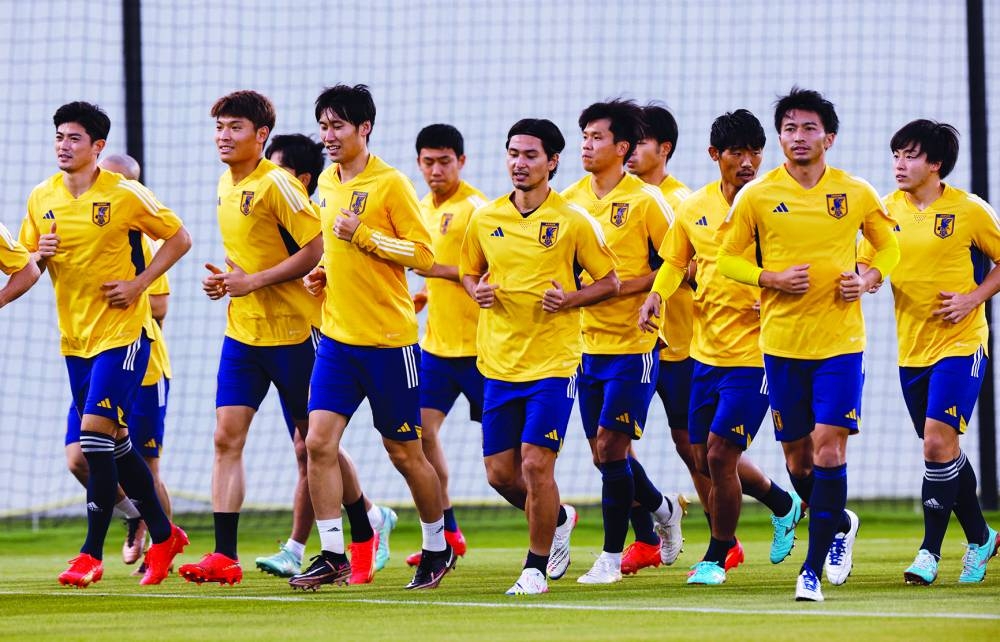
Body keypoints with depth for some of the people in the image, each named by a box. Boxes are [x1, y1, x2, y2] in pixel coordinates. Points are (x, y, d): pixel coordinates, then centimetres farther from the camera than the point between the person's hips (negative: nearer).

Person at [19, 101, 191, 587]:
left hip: (121, 332, -6)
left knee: (95, 430, -16)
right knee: (116, 444, 11)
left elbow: (179, 238, -1)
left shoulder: (125, 195, -9)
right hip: (74, 336, 6)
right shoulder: (41, 199, 6)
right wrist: (40, 256, -9)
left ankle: (92, 554, -12)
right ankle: (163, 537, 26)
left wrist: (138, 284, -11)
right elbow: (29, 265, 15)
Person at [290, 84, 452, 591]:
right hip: (337, 336, 6)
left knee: (404, 452, 5)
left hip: (388, 339, -6)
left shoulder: (391, 184, -10)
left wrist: (364, 236, -21)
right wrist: (321, 274, 8)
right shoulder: (327, 183, 11)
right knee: (319, 442, -8)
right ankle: (332, 555, -4)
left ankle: (438, 546, 24)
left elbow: (424, 254, -12)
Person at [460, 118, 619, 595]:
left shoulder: (573, 221, -5)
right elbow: (469, 271, 20)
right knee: (500, 472, 5)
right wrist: (476, 291, -2)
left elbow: (609, 281, 2)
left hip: (552, 362, -4)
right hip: (499, 362, 4)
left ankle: (537, 568, 3)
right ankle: (557, 519, 35)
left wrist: (570, 299, -15)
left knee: (535, 462, -12)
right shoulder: (484, 219, 6)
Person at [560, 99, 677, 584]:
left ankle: (611, 556, -1)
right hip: (586, 341, 6)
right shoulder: (571, 198, 7)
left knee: (610, 445, -9)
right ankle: (663, 509, 36)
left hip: (632, 343, -6)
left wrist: (628, 286, -17)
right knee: (604, 450, 10)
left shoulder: (645, 201, -9)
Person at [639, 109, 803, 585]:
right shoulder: (694, 209, 4)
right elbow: (675, 261, 17)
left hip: (753, 352, -6)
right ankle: (783, 504, 38)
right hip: (706, 349, 6)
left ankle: (717, 557, 9)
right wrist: (656, 295, -2)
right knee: (707, 458, 12)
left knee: (719, 453, -9)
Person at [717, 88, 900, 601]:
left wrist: (869, 278, -3)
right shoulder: (755, 196, -1)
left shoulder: (857, 194, 1)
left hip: (840, 339, -1)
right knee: (797, 457, 8)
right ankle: (841, 525, 38)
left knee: (828, 447, -13)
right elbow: (727, 258, 6)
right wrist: (772, 279, -12)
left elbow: (888, 246, 17)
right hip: (782, 341, 1)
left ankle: (813, 569, -10)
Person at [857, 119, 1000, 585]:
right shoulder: (888, 210, 4)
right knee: (943, 449, 11)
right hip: (912, 348, 5)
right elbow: (866, 262, 8)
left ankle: (930, 551, -11)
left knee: (938, 441, -16)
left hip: (959, 342, -5)